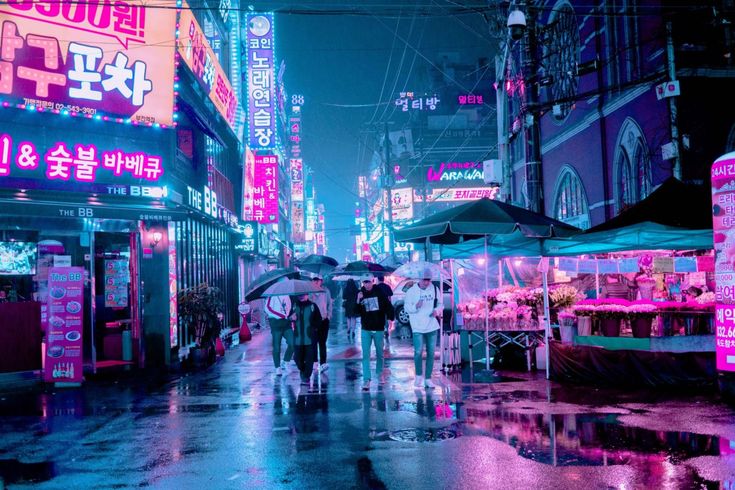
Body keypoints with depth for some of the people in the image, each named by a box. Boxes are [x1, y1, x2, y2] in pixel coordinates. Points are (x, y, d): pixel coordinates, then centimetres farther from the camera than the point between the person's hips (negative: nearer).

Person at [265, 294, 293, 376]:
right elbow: (267, 308, -15)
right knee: (276, 347, 0)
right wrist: (282, 316, -15)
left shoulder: (287, 295, 11)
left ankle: (285, 362, 12)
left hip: (287, 323, 5)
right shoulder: (272, 295, -7)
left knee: (293, 343, -7)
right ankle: (278, 368, 10)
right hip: (276, 323, -5)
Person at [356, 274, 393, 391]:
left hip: (379, 329, 0)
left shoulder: (379, 292, -5)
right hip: (366, 330, 0)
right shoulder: (360, 294, -1)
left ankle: (379, 373, 35)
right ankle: (366, 380, -6)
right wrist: (358, 301, -20)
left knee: (380, 353, 14)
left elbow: (388, 306, 1)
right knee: (365, 355, -6)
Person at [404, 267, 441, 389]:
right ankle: (419, 375, 13)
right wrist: (416, 306, -24)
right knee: (418, 352, -10)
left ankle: (428, 378, 18)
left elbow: (439, 304, 12)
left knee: (431, 353, 7)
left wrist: (437, 310, -9)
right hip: (417, 327, -3)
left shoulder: (435, 289, 4)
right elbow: (406, 307, -5)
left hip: (432, 326, 3)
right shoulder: (412, 290, -5)